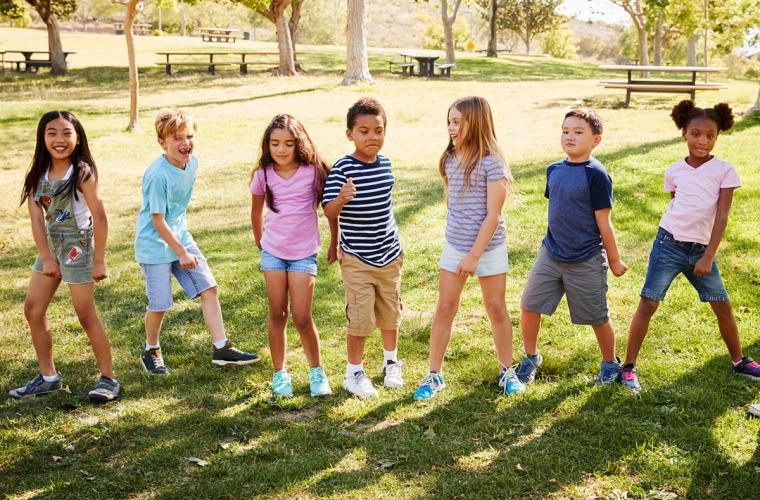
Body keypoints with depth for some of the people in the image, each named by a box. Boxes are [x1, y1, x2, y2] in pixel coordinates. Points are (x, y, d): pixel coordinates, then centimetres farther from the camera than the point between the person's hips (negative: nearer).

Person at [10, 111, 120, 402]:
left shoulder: (82, 173, -16)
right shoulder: (39, 173, 0)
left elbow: (100, 218, -15)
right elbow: (36, 216, -3)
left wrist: (99, 261, -15)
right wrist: (46, 257, -8)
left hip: (77, 245, -7)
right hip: (50, 244, 7)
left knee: (86, 315, -3)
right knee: (33, 309, 8)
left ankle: (109, 379, 9)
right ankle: (48, 377, 21)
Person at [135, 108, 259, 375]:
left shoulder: (192, 162, -1)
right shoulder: (158, 175, -24)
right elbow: (158, 221, -19)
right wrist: (182, 253, -15)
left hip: (181, 237, 7)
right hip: (154, 245, -7)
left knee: (209, 288, 1)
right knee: (159, 305, 1)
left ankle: (221, 348, 9)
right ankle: (151, 352, 26)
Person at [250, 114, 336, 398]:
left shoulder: (313, 171, -11)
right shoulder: (263, 175, -4)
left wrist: (334, 244, 4)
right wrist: (259, 242, 18)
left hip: (304, 254, -2)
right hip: (273, 252, 2)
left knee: (302, 319, -3)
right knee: (277, 315, 7)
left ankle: (317, 371, 17)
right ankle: (280, 374, 19)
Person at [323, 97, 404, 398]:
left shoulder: (385, 164, 1)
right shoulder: (342, 168, -15)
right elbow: (329, 212, -19)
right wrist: (342, 198, -41)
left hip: (390, 255, 5)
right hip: (357, 260, -5)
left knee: (391, 314, 17)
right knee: (360, 319, 0)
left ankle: (391, 362, 39)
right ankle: (354, 373, 19)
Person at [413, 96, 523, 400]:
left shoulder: (491, 163, -16)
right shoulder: (450, 160, 1)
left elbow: (493, 216, -18)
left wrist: (474, 255, -18)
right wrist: (454, 233, 10)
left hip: (489, 247, -4)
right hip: (454, 246, 5)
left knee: (496, 309, 9)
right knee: (444, 309, 6)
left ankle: (507, 371, 26)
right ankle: (434, 374, 15)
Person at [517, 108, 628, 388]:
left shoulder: (595, 175, -15)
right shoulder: (554, 170, 3)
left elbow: (603, 222, -11)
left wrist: (614, 261, -3)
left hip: (586, 261, -5)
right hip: (550, 254, 5)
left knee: (598, 318, 10)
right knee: (529, 306, 4)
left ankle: (610, 364, 34)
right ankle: (530, 358, 26)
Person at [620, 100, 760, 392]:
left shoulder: (724, 171, -3)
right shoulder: (674, 171, 2)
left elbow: (722, 217, -8)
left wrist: (708, 257, -14)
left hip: (702, 249, 0)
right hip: (669, 244, 0)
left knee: (723, 306, 8)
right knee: (648, 304, -4)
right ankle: (629, 366, 5)